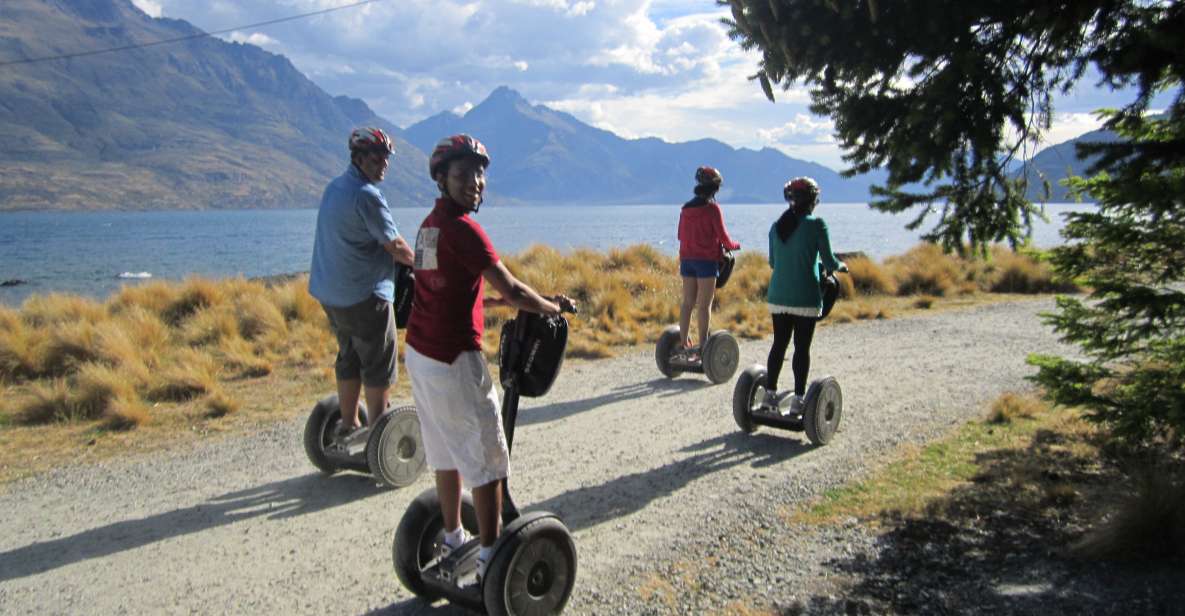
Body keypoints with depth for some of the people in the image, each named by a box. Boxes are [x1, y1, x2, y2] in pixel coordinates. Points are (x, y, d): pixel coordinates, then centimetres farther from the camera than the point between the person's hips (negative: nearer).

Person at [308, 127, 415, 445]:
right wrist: (417, 261, 4)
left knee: (349, 357, 17)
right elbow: (395, 245, -16)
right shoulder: (366, 195, -17)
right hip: (365, 295, -9)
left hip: (331, 292, 9)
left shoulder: (334, 187, 12)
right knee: (378, 365, 1)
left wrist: (400, 256, 17)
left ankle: (348, 425, 25)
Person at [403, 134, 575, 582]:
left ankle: (453, 539, 34)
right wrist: (553, 307, -1)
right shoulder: (461, 227, -17)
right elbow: (510, 290, -18)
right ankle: (490, 557, 12)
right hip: (454, 359, -9)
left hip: (420, 352, 9)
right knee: (487, 459, 3)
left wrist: (507, 302, 20)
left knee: (448, 452, 21)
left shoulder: (431, 223, 11)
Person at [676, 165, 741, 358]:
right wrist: (734, 246, 10)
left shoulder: (686, 208, 8)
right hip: (707, 260, -6)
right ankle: (702, 345, -1)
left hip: (687, 259, 6)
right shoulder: (712, 208, -10)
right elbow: (723, 237, -9)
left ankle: (683, 343, 13)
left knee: (687, 302, 10)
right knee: (704, 305, -2)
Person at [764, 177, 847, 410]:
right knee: (802, 348, 3)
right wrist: (841, 266, 16)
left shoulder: (776, 226, 6)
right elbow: (829, 262, -6)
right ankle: (798, 399, 7)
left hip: (778, 297, 5)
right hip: (805, 298, -4)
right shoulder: (816, 225, -9)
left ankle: (770, 392, 17)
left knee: (779, 344, 12)